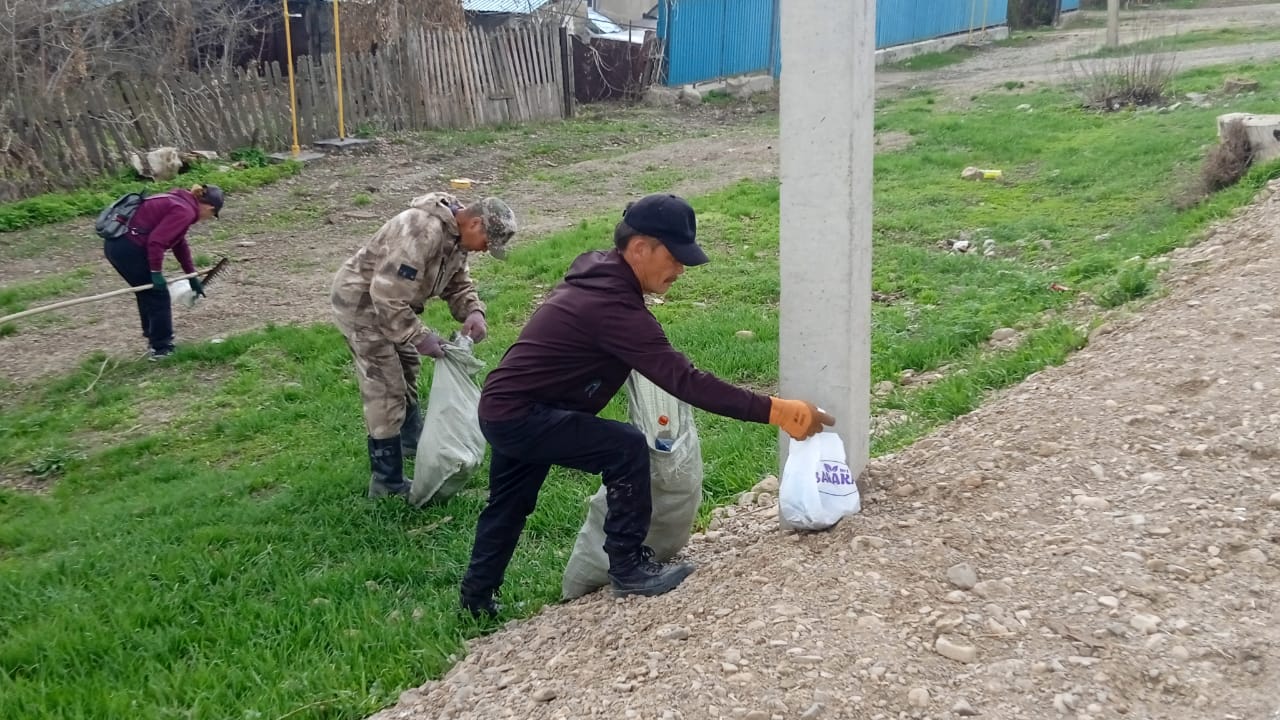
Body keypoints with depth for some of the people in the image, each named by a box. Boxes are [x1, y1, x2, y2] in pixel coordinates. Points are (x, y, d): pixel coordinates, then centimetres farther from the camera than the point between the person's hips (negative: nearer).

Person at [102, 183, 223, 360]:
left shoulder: (180, 202, 17)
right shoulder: (185, 211, -13)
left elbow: (180, 243, 27)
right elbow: (156, 241, -22)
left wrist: (192, 276, 33)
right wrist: (157, 273, -12)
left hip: (115, 243, 10)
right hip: (129, 248, -10)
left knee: (147, 293, 23)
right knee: (158, 296, 5)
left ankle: (155, 340, 36)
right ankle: (162, 349, 15)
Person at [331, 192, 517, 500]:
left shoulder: (457, 233, -2)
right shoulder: (423, 230, -34)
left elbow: (458, 281, 10)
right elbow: (387, 294, -35)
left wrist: (473, 311, -10)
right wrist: (420, 337, -27)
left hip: (389, 301, 10)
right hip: (361, 302, -10)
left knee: (407, 369, 26)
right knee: (386, 390, -8)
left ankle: (411, 440, 49)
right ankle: (387, 484, 2)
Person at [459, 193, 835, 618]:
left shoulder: (595, 269, 2)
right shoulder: (613, 305, -28)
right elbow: (684, 381, -33)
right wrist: (773, 411, -35)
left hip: (505, 407, 10)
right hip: (519, 415, -10)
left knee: (509, 506, 26)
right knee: (627, 449, -20)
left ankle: (476, 599, 44)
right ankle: (628, 569, -6)